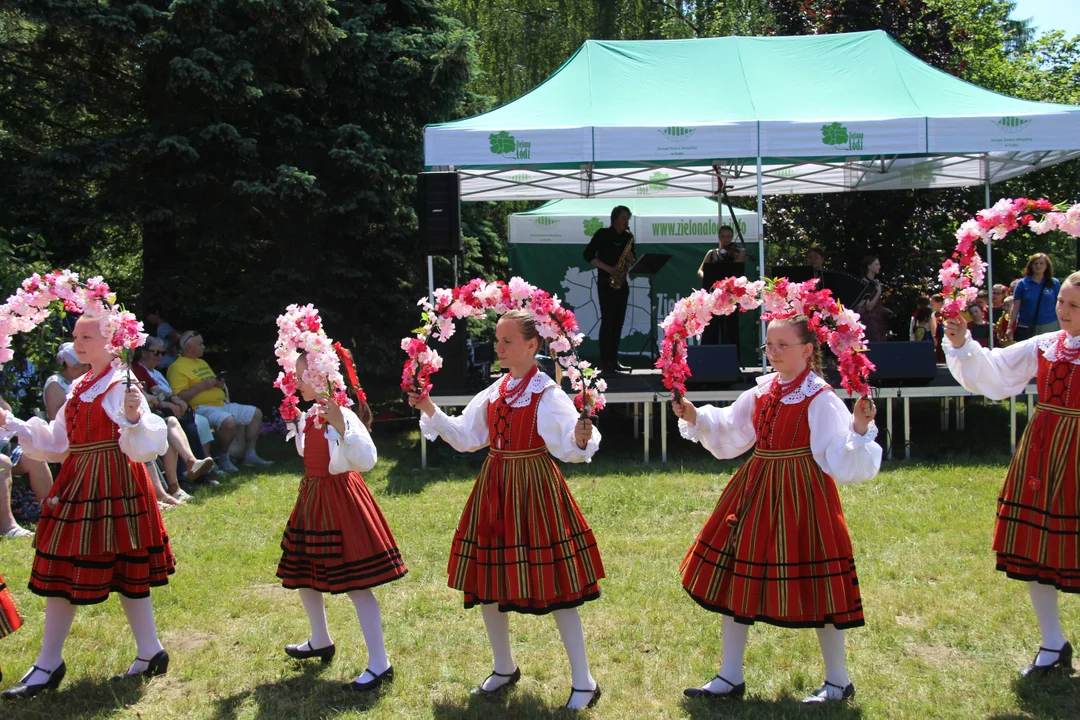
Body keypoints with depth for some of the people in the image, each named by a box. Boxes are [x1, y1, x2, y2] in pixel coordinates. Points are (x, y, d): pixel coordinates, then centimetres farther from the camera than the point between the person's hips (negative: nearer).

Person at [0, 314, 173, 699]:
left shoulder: (122, 385, -10)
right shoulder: (80, 388, 14)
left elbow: (143, 446, -19)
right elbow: (55, 444, 16)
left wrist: (134, 418, -39)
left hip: (114, 484, -9)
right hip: (77, 485, 9)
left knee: (125, 570, -2)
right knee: (62, 569, 10)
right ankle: (48, 664, 19)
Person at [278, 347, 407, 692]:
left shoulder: (344, 416, -20)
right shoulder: (308, 417, 6)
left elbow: (367, 460, -34)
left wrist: (340, 427, -42)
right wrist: (292, 419, 20)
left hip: (340, 499, -9)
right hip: (312, 498, 9)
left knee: (355, 584, -7)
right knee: (302, 575, 20)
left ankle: (379, 663, 0)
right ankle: (320, 641, 43)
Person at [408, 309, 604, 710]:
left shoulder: (548, 394, -12)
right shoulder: (495, 392, 9)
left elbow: (568, 449, -23)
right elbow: (466, 437, 14)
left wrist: (581, 440, -45)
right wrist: (431, 412, 4)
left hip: (535, 492, -7)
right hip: (494, 492, 7)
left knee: (553, 587, -4)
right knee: (487, 581, 13)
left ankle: (583, 683, 8)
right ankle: (504, 669, 33)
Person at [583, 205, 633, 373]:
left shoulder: (628, 237, 12)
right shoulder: (603, 234, -4)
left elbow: (631, 260, 16)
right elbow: (588, 255, -8)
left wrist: (631, 260, -8)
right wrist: (608, 268, -15)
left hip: (622, 283, 6)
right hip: (606, 282, -6)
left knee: (618, 322, 6)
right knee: (607, 321, -9)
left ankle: (613, 360, 11)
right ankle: (604, 361, -7)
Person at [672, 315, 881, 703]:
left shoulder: (821, 399, -13)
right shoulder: (761, 391, 8)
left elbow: (842, 458, -19)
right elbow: (727, 434, 19)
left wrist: (860, 427, -35)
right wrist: (695, 418, 6)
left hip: (801, 496, -7)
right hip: (755, 493, 7)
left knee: (810, 583, 1)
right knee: (734, 576, 10)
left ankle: (838, 681, 21)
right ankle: (730, 677, 24)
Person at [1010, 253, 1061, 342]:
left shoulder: (1054, 283, 5)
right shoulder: (1023, 283, 3)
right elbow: (1015, 306, 2)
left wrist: (1062, 327, 3)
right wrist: (1010, 327, -3)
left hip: (1050, 327, 0)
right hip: (1026, 328, 0)